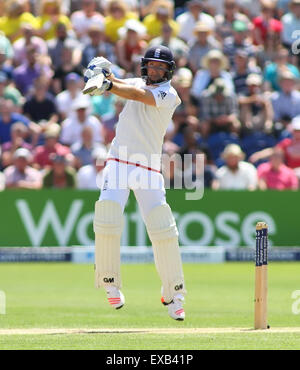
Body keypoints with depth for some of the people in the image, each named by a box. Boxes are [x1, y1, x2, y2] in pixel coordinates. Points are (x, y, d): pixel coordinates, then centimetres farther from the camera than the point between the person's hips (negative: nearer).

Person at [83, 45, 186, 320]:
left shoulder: (168, 94, -2)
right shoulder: (138, 83, 16)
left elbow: (139, 95, -19)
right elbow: (121, 85, -2)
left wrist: (109, 86, -34)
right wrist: (105, 75, -25)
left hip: (149, 168, -3)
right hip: (119, 162, 3)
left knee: (162, 229, -10)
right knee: (107, 216, -17)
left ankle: (174, 295, 1)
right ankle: (110, 283, -1)